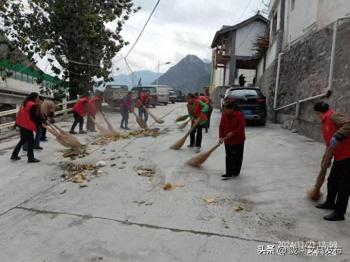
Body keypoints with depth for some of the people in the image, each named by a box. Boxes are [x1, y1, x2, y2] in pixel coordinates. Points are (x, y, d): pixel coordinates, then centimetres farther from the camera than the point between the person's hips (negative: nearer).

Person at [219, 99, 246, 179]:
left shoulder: (239, 115, -17)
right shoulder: (224, 115, -2)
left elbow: (241, 127, -19)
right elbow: (221, 126, 0)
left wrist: (233, 133, -25)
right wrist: (221, 137, -9)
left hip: (238, 140, -4)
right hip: (227, 140, 4)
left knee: (238, 157, 9)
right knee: (229, 157, 5)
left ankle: (236, 172, 24)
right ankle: (229, 173, 9)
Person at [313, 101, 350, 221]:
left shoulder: (334, 116, -13)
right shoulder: (325, 122, 16)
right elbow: (329, 143, 21)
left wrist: (337, 138, -37)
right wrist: (326, 159, 20)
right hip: (339, 157, 10)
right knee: (332, 181, 20)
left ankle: (339, 213, 10)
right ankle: (330, 203, 38)